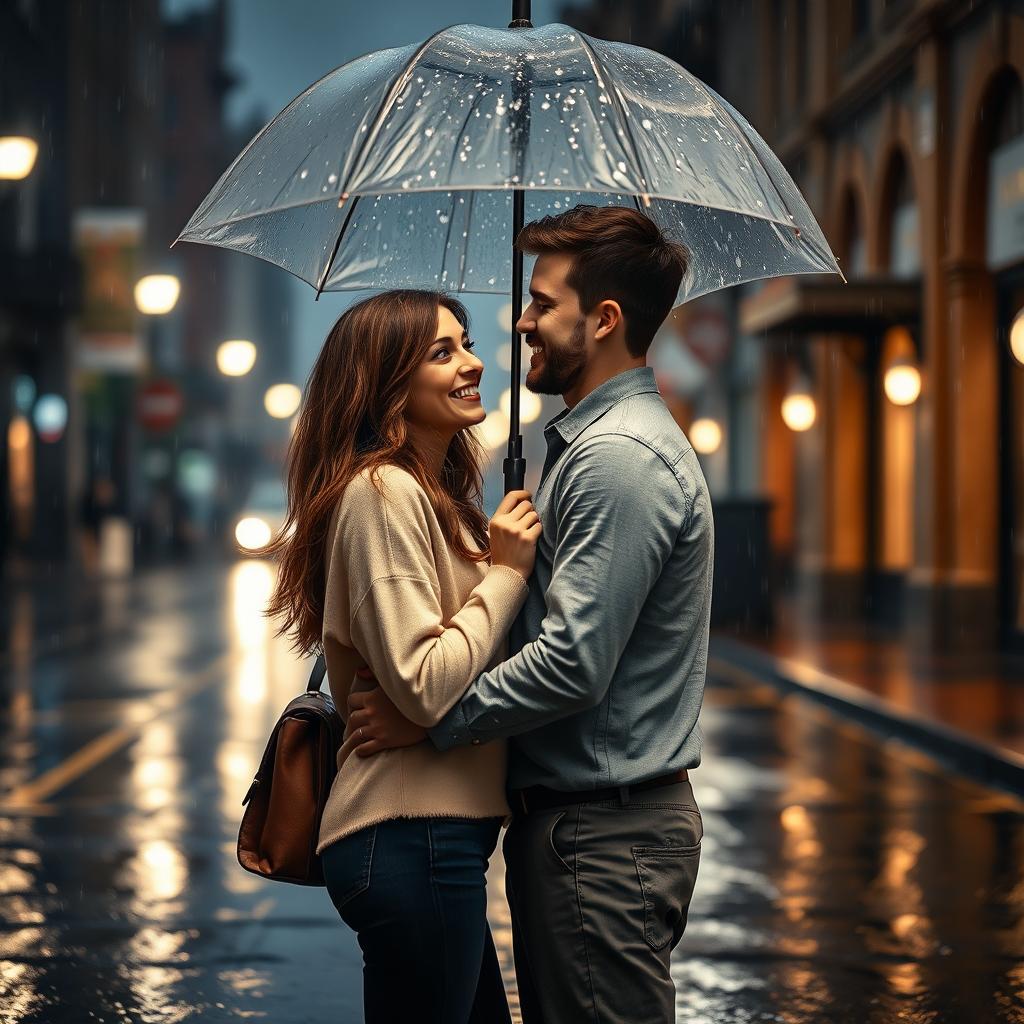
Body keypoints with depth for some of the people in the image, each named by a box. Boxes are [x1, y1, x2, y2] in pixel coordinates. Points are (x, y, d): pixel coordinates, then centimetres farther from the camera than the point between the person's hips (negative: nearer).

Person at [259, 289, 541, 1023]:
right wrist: (506, 572, -13)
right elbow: (425, 687, -22)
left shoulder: (437, 494, 17)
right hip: (415, 838, -10)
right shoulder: (382, 493, -14)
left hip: (440, 831, 10)